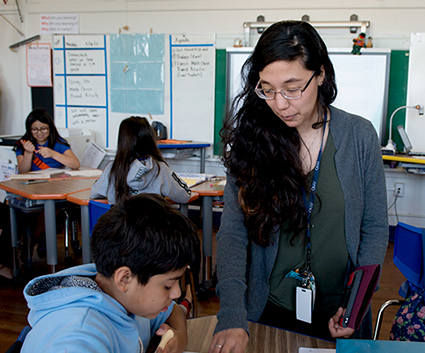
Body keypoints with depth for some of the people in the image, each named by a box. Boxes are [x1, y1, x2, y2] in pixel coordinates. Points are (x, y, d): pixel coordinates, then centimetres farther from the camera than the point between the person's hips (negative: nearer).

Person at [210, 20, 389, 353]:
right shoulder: (253, 138, -10)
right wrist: (231, 316, -24)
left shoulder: (360, 136, -9)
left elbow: (375, 229, -2)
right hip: (268, 312, 0)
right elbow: (233, 231, -13)